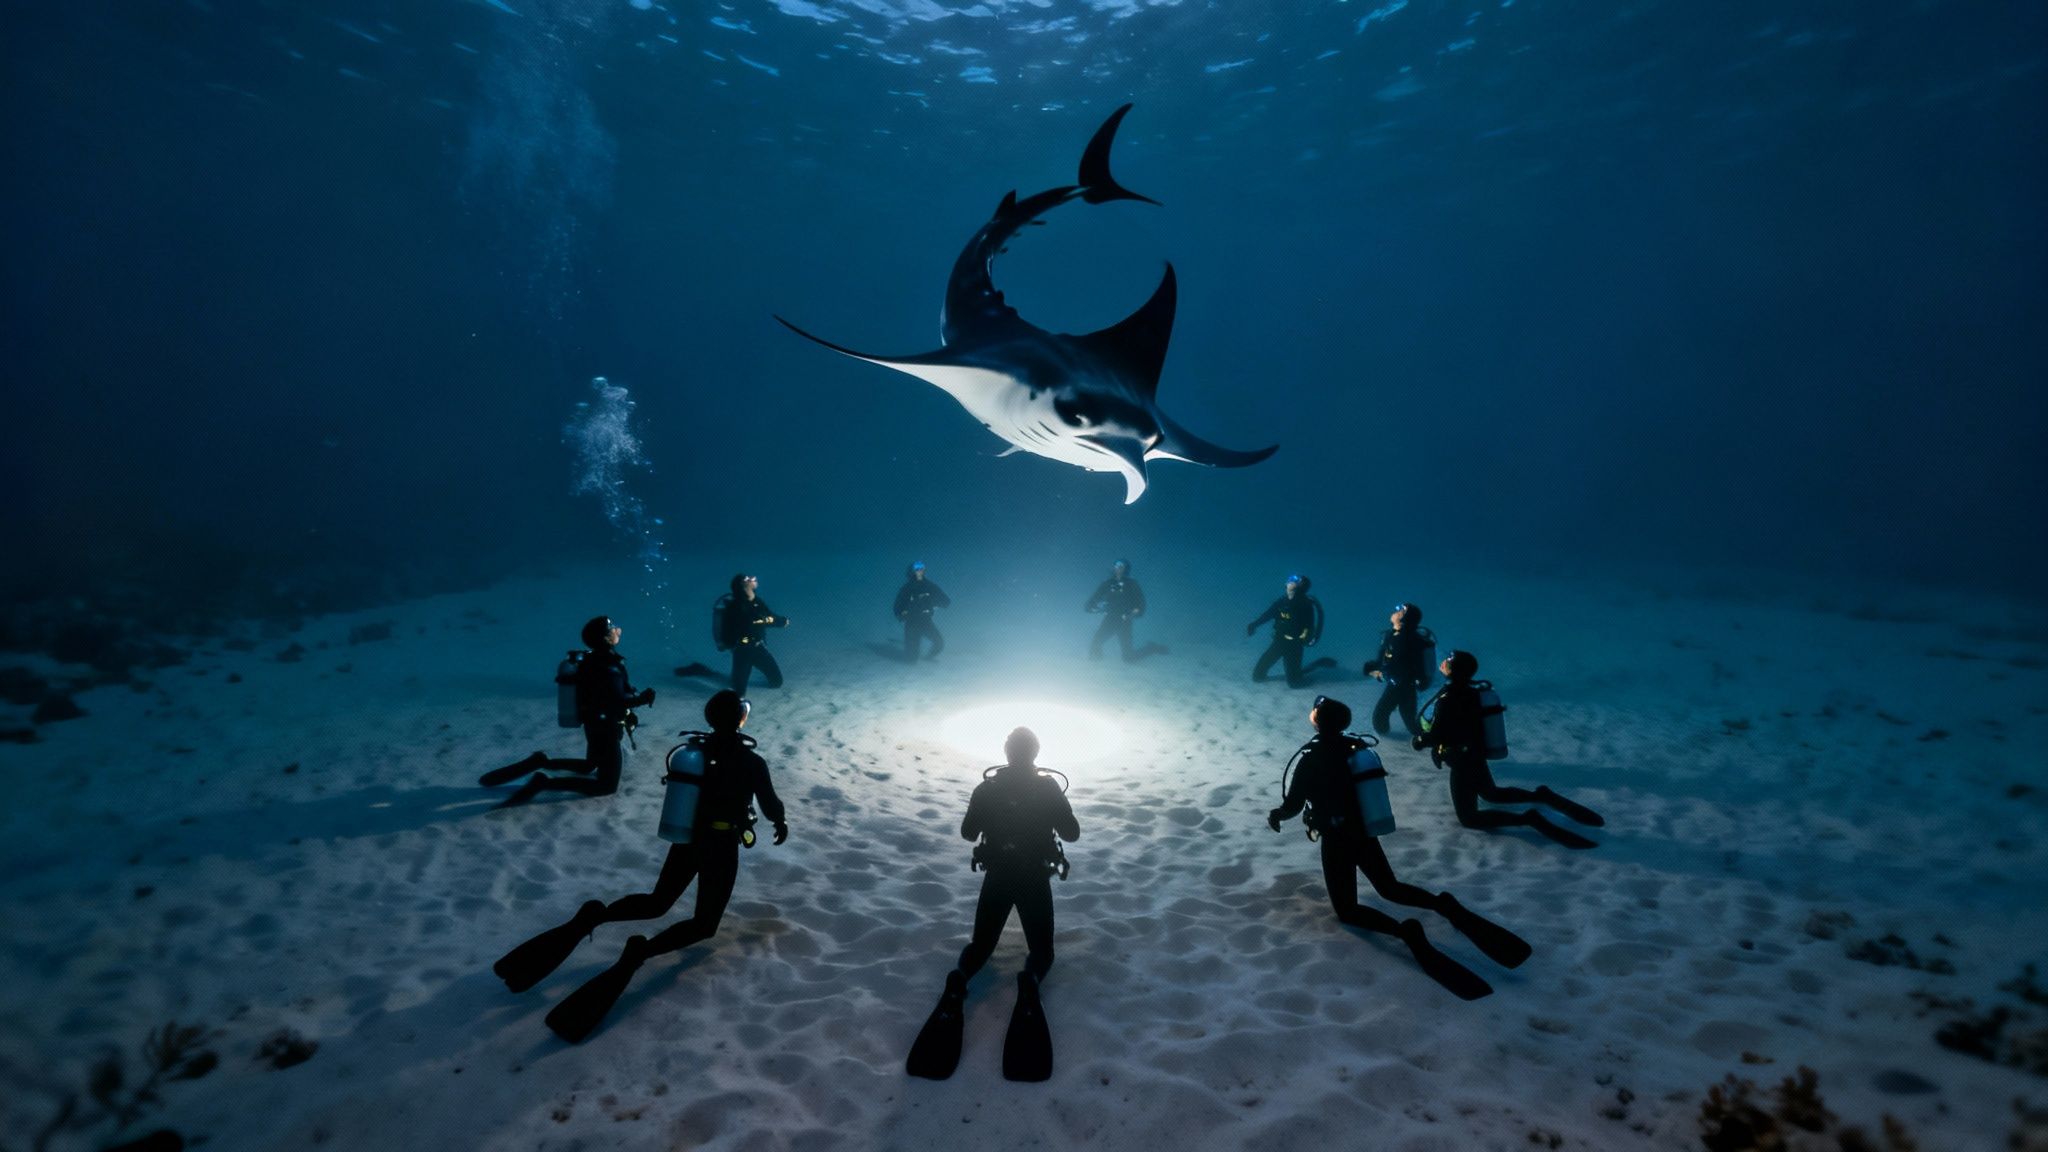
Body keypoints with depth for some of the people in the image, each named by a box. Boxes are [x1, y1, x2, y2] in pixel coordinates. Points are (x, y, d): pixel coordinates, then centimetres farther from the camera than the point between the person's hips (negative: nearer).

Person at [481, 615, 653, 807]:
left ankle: (539, 763, 9)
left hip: (595, 725, 9)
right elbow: (618, 700, -41)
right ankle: (544, 783, -10)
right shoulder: (608, 668, -26)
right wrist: (641, 699, -26)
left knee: (588, 766, 31)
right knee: (607, 786, -1)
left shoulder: (597, 660, 4)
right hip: (606, 730, -9)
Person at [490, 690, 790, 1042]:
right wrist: (782, 822, 14)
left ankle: (595, 916, -3)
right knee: (704, 925, 8)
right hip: (720, 848, -6)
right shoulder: (752, 761, -17)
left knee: (656, 903, 25)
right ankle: (641, 952, -18)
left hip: (685, 837, 6)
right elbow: (770, 805, -7)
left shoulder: (695, 749, 2)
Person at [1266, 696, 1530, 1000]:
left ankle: (1405, 932, -23)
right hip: (1364, 831, 7)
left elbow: (1293, 805, -13)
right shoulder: (1357, 746, 1)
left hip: (1336, 840, -6)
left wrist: (1275, 816, 8)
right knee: (1390, 888, 23)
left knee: (1346, 910, 5)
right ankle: (1444, 906, -7)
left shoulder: (1311, 758, -19)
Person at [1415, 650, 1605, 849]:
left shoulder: (1446, 700, -28)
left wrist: (1420, 741, -9)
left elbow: (1436, 737, -28)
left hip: (1463, 763, -9)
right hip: (1475, 756, 9)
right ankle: (1542, 797, 11)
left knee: (1468, 818, -1)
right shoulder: (1466, 691, 0)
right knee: (1491, 794, 33)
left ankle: (1528, 819, -17)